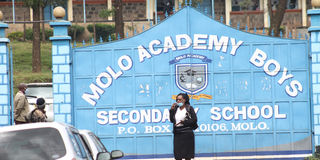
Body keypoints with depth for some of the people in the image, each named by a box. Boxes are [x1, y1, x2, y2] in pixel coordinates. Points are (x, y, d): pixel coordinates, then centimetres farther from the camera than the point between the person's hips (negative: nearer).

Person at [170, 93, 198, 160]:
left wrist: (184, 122, -16)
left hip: (187, 133, -4)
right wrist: (172, 110, -1)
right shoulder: (175, 109, 11)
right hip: (177, 133, 4)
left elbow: (194, 119, -7)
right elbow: (172, 120, 8)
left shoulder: (189, 108, -1)